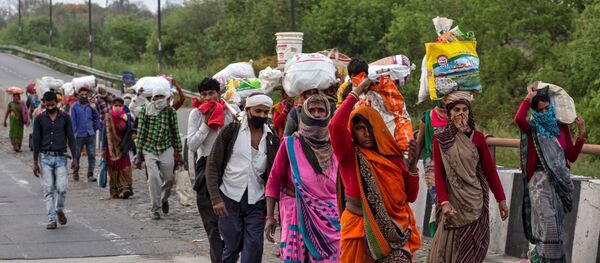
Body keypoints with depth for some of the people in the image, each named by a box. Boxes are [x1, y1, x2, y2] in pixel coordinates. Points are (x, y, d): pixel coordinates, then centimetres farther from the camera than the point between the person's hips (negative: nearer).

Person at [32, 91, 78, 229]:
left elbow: (71, 138, 4)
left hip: (61, 157, 0)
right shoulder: (39, 119, 3)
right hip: (46, 157, 1)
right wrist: (35, 162, 2)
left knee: (61, 188, -10)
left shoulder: (65, 117, 2)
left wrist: (75, 158, -2)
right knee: (48, 190, -1)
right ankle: (52, 219, 3)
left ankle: (59, 210, 18)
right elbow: (36, 140, 5)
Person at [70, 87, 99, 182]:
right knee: (76, 155, 9)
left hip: (91, 134, 2)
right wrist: (74, 133, -5)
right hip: (79, 135, -2)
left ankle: (90, 175, 2)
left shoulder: (91, 105, 9)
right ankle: (75, 172, 27)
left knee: (92, 155, -2)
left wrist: (94, 109, -8)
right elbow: (73, 120, 1)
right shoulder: (75, 106, 2)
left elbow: (97, 118, 8)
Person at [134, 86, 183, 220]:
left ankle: (164, 199, 37)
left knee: (168, 179, 7)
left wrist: (178, 153, 7)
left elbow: (175, 133, 5)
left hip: (166, 149, 1)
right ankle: (155, 208, 0)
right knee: (153, 178, -12)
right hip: (149, 149, -1)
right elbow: (141, 133, -1)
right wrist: (139, 154, -3)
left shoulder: (170, 112, -1)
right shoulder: (145, 110, -3)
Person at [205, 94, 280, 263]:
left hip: (256, 204, 2)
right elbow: (212, 165, -2)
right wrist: (216, 198, -11)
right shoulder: (231, 131, -1)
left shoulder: (272, 139, 5)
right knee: (232, 247, 3)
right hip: (229, 200, -1)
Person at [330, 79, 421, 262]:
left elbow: (410, 196, 5)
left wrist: (412, 165, -9)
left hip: (393, 230, 2)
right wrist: (356, 93, -15)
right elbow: (336, 125, -25)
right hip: (360, 231, -2)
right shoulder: (349, 155, -5)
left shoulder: (392, 156, 5)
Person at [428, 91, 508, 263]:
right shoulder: (440, 140, 0)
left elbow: (490, 170, 4)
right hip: (453, 201, -1)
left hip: (475, 201, 1)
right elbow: (438, 174, -5)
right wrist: (444, 202, -16)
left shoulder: (477, 137, 2)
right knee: (448, 249, 1)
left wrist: (501, 199, 3)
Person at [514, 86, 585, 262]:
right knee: (548, 225, -13)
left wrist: (581, 134, -2)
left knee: (557, 226, 12)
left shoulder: (561, 128, 9)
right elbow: (518, 119, -27)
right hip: (540, 182, -5)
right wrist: (529, 97, -15)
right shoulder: (532, 129, -2)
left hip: (561, 181, 5)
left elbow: (572, 157, 6)